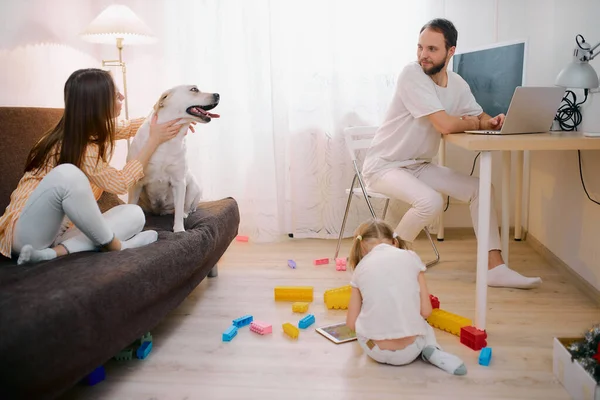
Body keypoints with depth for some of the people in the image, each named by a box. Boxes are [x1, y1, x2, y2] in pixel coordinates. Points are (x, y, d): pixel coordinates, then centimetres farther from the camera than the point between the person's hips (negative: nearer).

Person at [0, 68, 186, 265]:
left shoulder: (93, 129, 3)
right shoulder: (78, 145, -21)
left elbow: (128, 127, 25)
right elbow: (120, 183, -15)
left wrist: (169, 120, 20)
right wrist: (154, 140, -12)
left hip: (59, 228, 9)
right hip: (26, 231, -9)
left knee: (134, 214, -9)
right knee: (67, 174, -37)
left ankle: (54, 251, -22)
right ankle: (113, 245, -20)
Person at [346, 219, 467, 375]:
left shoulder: (360, 268, 4)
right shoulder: (411, 257, 4)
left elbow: (351, 323, 6)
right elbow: (426, 311, 3)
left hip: (374, 350, 1)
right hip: (409, 351, 0)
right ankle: (431, 350, 4)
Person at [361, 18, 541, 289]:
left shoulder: (457, 84, 2)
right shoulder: (411, 75, -21)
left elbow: (479, 116, 12)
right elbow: (445, 125, -29)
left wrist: (491, 121, -13)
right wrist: (475, 123, -9)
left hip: (419, 165, 8)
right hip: (383, 165, -8)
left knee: (481, 189, 0)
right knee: (431, 201, -31)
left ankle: (495, 268, 3)